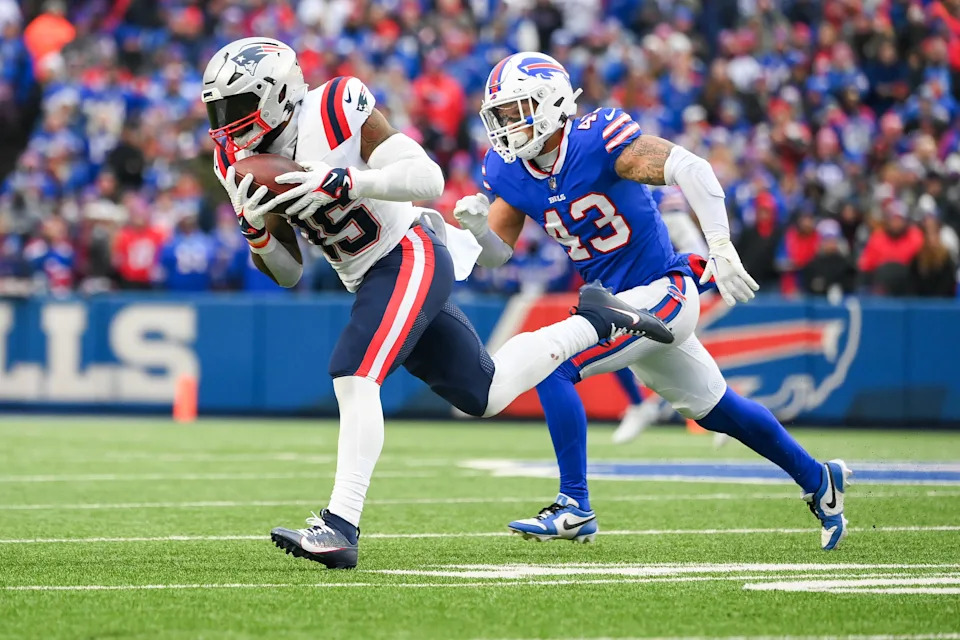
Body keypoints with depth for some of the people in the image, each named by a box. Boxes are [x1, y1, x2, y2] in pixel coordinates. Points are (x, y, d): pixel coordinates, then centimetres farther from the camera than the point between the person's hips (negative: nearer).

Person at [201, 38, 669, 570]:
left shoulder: (335, 113, -19)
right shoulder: (239, 162, 2)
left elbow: (428, 179, -24)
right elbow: (287, 273, 6)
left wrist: (344, 182, -36)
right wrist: (255, 231, -15)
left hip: (409, 258, -8)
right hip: (369, 281, 8)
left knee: (354, 375, -26)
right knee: (485, 395, 14)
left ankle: (340, 525, -28)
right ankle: (591, 323, 31)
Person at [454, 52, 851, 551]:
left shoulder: (598, 140, -22)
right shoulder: (510, 173, -1)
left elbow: (691, 169, -29)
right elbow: (495, 253, 6)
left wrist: (721, 249, -37)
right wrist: (478, 226, -17)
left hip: (662, 294, -8)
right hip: (619, 304, 8)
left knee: (553, 364, -21)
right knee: (715, 410, 20)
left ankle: (574, 507, -15)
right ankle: (817, 480, 38)